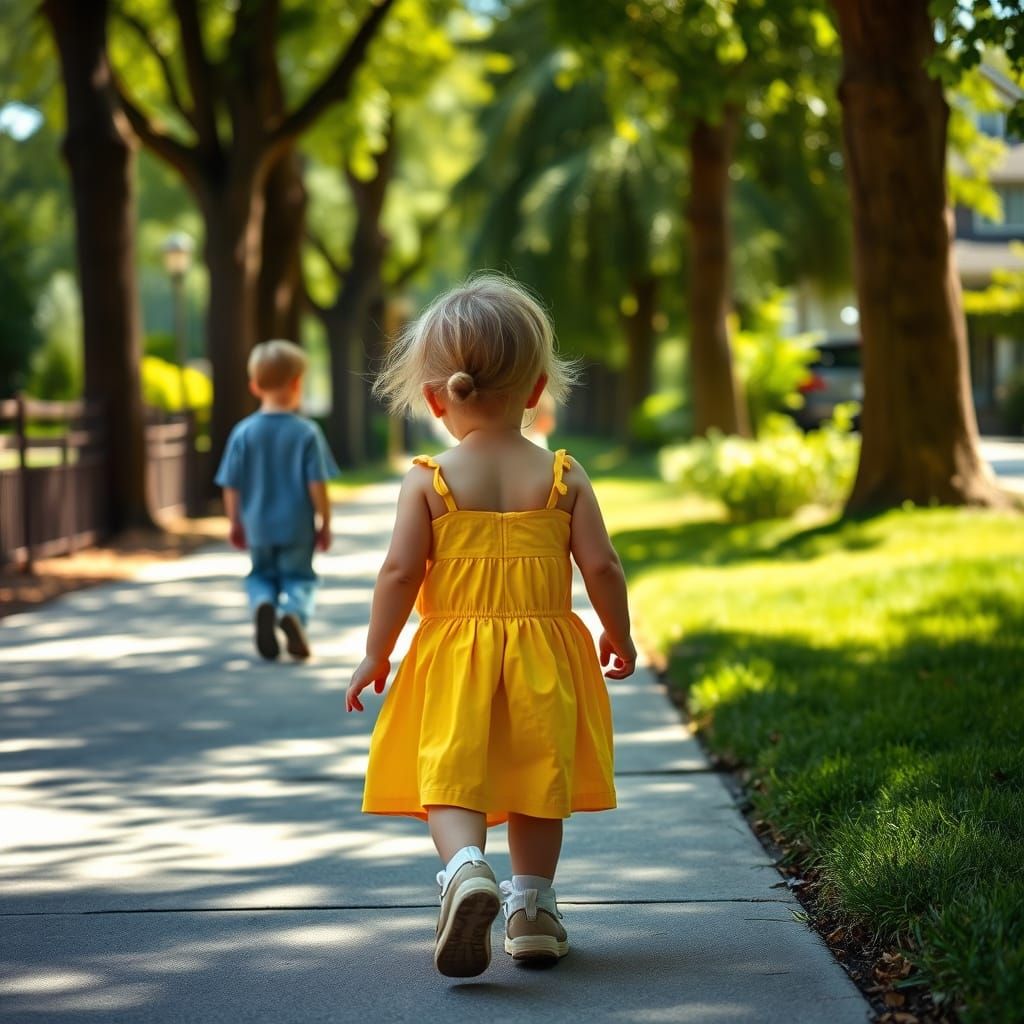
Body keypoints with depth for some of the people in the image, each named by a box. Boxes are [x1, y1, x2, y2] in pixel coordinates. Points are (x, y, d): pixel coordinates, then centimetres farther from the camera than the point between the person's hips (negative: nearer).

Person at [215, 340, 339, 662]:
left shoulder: (243, 433, -5)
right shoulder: (307, 433, -10)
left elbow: (231, 486, -2)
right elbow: (317, 485, -10)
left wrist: (235, 523, 11)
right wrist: (325, 524, 1)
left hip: (258, 527, 2)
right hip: (297, 527, -2)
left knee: (261, 575, 20)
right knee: (299, 577, 10)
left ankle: (262, 603, -13)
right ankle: (293, 612, -22)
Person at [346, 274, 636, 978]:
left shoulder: (428, 480, -5)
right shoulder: (563, 476, -1)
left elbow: (400, 571, -6)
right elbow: (601, 566, -3)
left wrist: (376, 655, 5)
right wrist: (619, 635, 14)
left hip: (454, 653, -2)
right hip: (543, 651, 2)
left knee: (451, 773, -2)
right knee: (538, 777, 15)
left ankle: (466, 867, -29)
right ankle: (532, 907, 19)